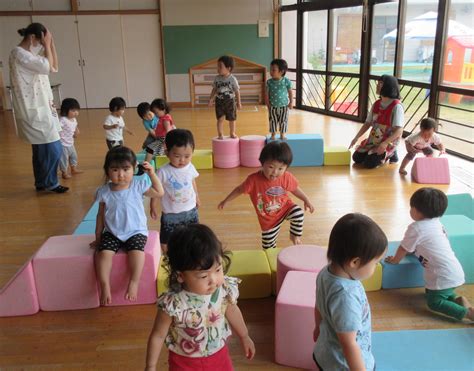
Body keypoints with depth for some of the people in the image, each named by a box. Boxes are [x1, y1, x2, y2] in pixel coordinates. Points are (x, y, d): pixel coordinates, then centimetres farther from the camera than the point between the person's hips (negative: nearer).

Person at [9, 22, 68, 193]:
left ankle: (41, 183, 24)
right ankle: (50, 183, 6)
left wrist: (51, 43, 8)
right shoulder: (19, 54, -15)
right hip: (34, 111, -10)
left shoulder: (30, 53, 14)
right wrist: (47, 44, -12)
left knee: (42, 149, 14)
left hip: (41, 109, 10)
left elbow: (54, 67, 15)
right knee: (53, 148, -8)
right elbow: (47, 67, -22)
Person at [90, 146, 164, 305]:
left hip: (136, 231, -1)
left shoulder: (138, 186, -8)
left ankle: (134, 282, -12)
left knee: (137, 251, -29)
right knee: (103, 253, -23)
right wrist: (98, 237, 11)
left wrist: (152, 174, -7)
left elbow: (159, 193, 3)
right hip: (112, 232, 1)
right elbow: (101, 216, 5)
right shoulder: (104, 192, -6)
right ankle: (105, 286, -9)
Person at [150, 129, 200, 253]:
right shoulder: (163, 172, -21)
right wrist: (153, 207, -1)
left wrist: (196, 198, 23)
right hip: (170, 213, -3)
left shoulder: (190, 168, -8)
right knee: (166, 241, 11)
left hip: (190, 210, 4)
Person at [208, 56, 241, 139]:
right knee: (220, 118, -2)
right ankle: (220, 134, 8)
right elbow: (214, 89, 7)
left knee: (231, 119, 10)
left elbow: (237, 91, -5)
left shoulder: (232, 79, -11)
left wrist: (238, 102, -3)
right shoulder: (217, 78, -2)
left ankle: (232, 133, 29)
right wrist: (211, 99, 0)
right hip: (219, 101, 2)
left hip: (230, 101, -2)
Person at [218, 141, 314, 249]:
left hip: (285, 208, 1)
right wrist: (225, 201, -2)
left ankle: (295, 235, 0)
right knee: (268, 247, 9)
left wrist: (306, 200, 4)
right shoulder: (254, 179, -28)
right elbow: (239, 190, -11)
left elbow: (295, 189, 2)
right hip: (269, 220, -1)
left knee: (298, 213, -29)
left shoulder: (287, 177, -21)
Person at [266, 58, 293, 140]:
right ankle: (273, 135, 22)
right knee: (273, 121, 8)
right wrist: (267, 103, -5)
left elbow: (290, 92, 0)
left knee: (283, 121, 9)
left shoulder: (286, 81, -11)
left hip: (284, 106, -1)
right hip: (273, 106, 1)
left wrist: (291, 102, 0)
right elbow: (267, 93, -1)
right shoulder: (269, 82, -7)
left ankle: (282, 135, 25)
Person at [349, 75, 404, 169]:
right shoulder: (376, 104, 3)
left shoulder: (396, 106, -18)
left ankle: (389, 154, 6)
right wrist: (356, 138, -3)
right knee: (356, 158, -2)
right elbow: (368, 123, 8)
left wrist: (384, 144, -35)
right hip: (374, 140, 7)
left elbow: (399, 131, -24)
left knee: (369, 163, -20)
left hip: (389, 142, -7)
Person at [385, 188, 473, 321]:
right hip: (455, 272, 9)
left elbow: (403, 249, -5)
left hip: (443, 276, -8)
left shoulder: (416, 228, -16)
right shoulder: (436, 222, 8)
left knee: (434, 302, 5)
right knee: (430, 293, 25)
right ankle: (457, 299, 8)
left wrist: (394, 260, 11)